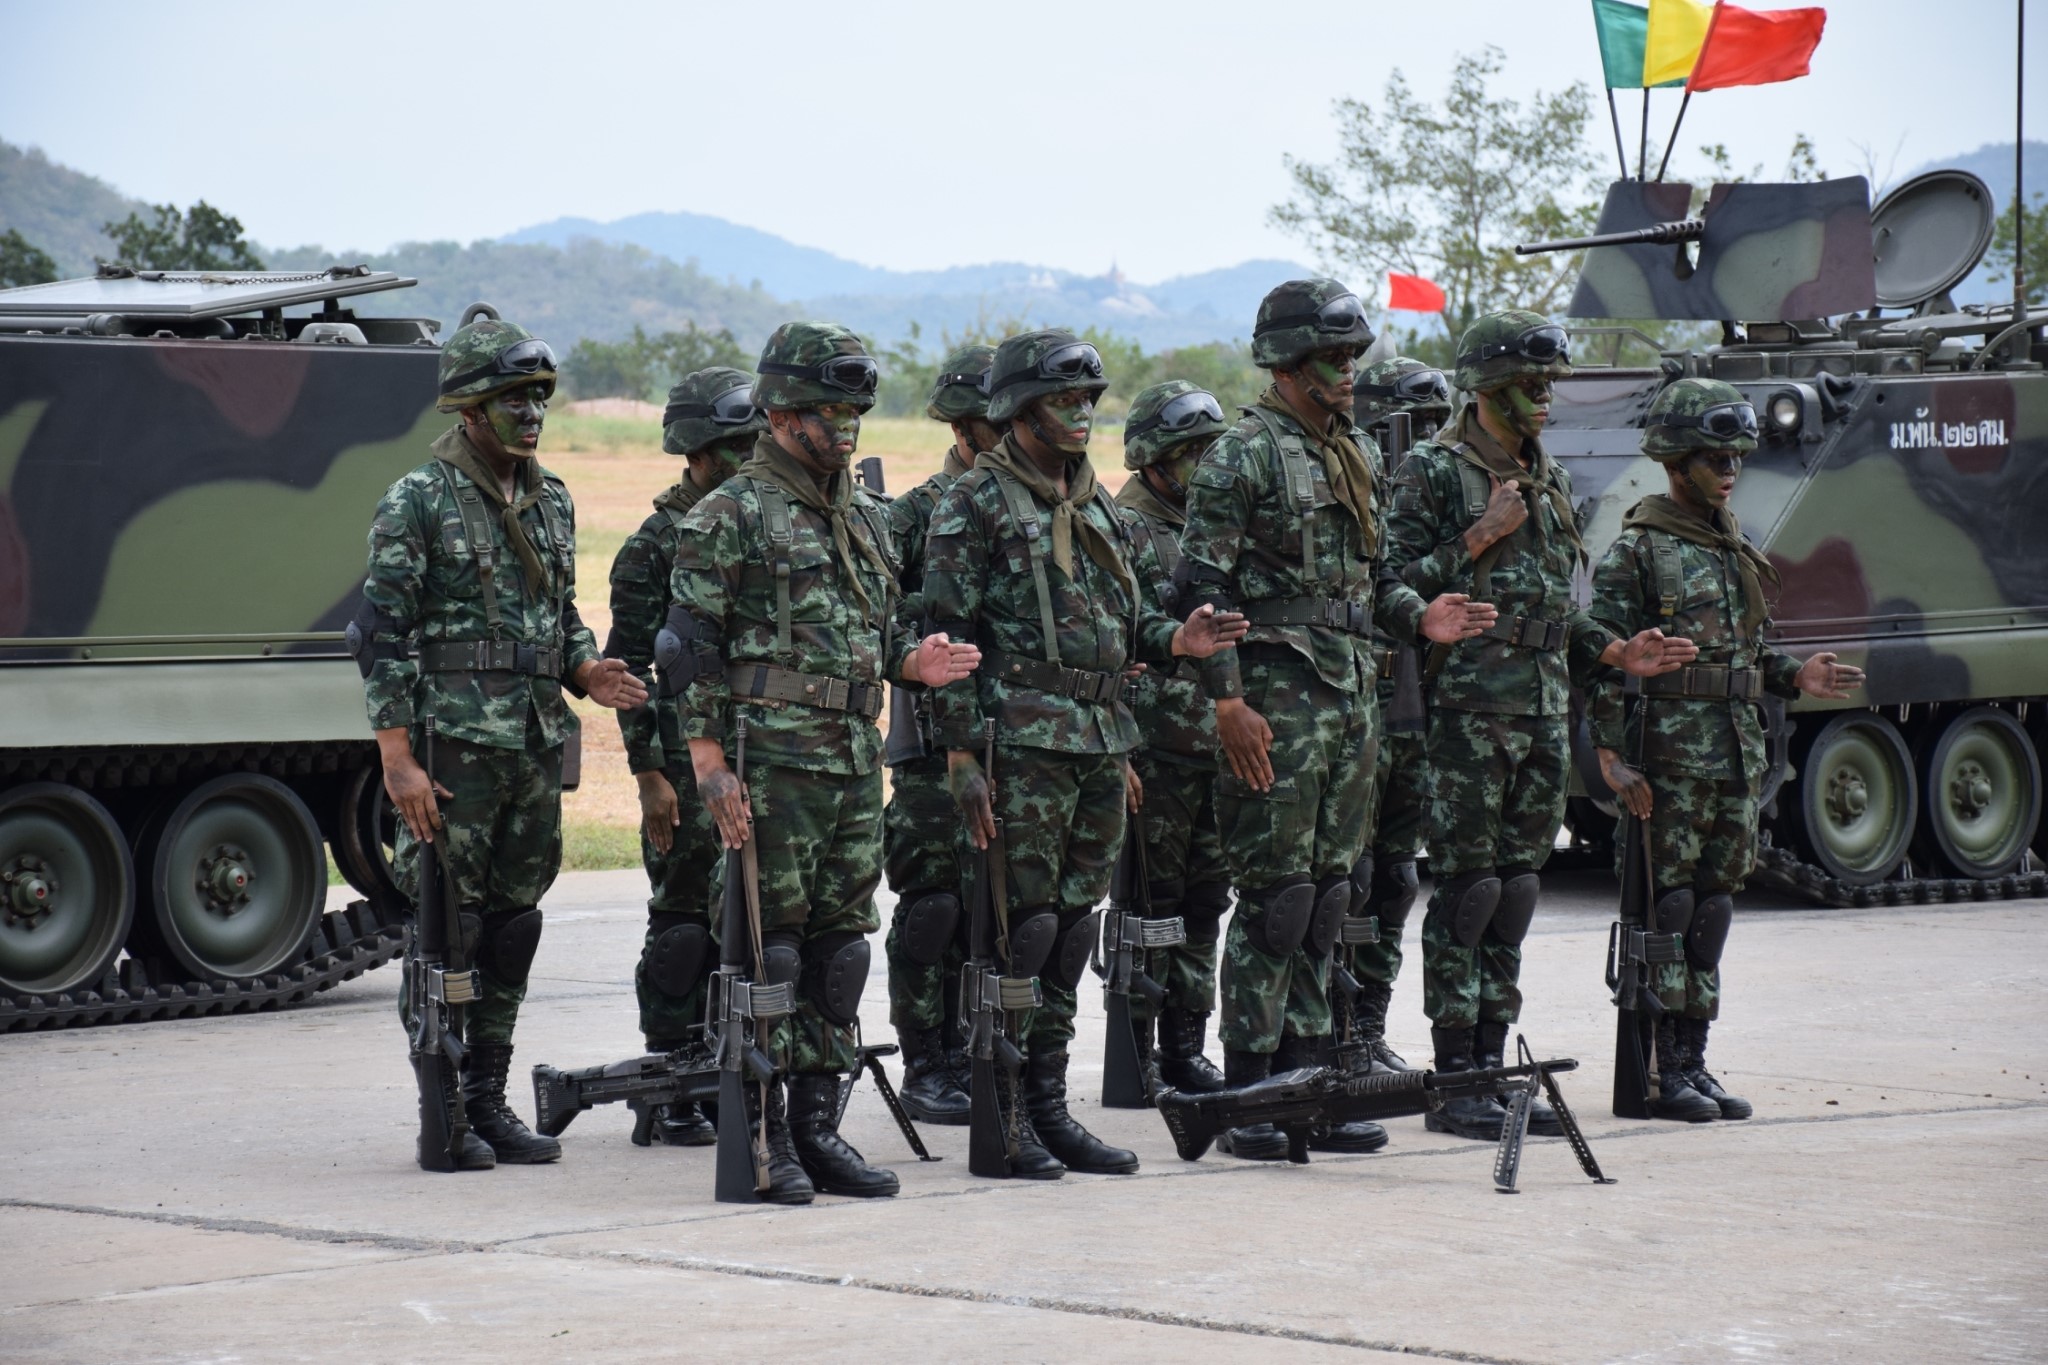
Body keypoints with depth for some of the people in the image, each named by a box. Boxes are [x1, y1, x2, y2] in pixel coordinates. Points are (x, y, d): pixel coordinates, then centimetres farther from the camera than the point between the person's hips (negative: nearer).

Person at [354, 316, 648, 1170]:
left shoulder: (551, 504, 14)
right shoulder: (418, 503, -8)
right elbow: (382, 637, -11)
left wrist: (586, 671, 1)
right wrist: (398, 759, -17)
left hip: (536, 746, 7)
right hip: (454, 746, -7)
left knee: (512, 926, 9)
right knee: (447, 924, -3)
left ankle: (488, 1101, 17)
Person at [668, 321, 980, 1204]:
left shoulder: (864, 521, 17)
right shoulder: (730, 518, -5)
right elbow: (691, 652, -8)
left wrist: (912, 664, 2)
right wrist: (711, 769, -15)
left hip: (856, 764, 7)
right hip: (770, 766, -7)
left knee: (838, 948, 8)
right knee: (765, 944, -5)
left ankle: (816, 1127, 15)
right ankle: (759, 1138, 0)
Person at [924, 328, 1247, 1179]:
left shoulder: (1096, 505, 18)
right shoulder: (976, 504, -5)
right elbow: (949, 635, -9)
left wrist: (1176, 640, 1)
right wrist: (961, 757, -15)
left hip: (1101, 740, 7)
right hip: (1025, 745, -7)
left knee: (1073, 925, 9)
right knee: (1022, 923, -8)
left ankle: (1048, 1107, 15)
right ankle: (1000, 1117, -3)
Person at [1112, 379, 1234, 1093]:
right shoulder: (1124, 527, -7)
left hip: (1217, 741, 7)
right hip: (1156, 745, -7)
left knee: (1203, 900, 10)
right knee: (1150, 902, -3)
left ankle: (1184, 1047, 17)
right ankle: (1135, 1054, 3)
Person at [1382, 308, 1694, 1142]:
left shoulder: (1548, 479, 18)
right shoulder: (1434, 471, -5)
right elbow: (1400, 586, -11)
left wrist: (1615, 652, 10)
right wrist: (1480, 539, -16)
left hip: (1545, 712, 7)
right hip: (1469, 707, -7)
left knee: (1515, 889, 8)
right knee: (1465, 889, -6)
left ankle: (1492, 1063, 14)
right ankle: (1455, 1080, -3)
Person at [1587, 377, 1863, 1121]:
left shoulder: (1735, 547, 16)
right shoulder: (1637, 550, -7)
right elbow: (1604, 663, -11)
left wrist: (1794, 676, 5)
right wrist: (1614, 759, -17)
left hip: (1739, 747, 7)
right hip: (1671, 749, -7)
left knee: (1713, 905, 9)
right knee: (1667, 905, -5)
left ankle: (1693, 1060, 14)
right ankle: (1666, 1071, -2)